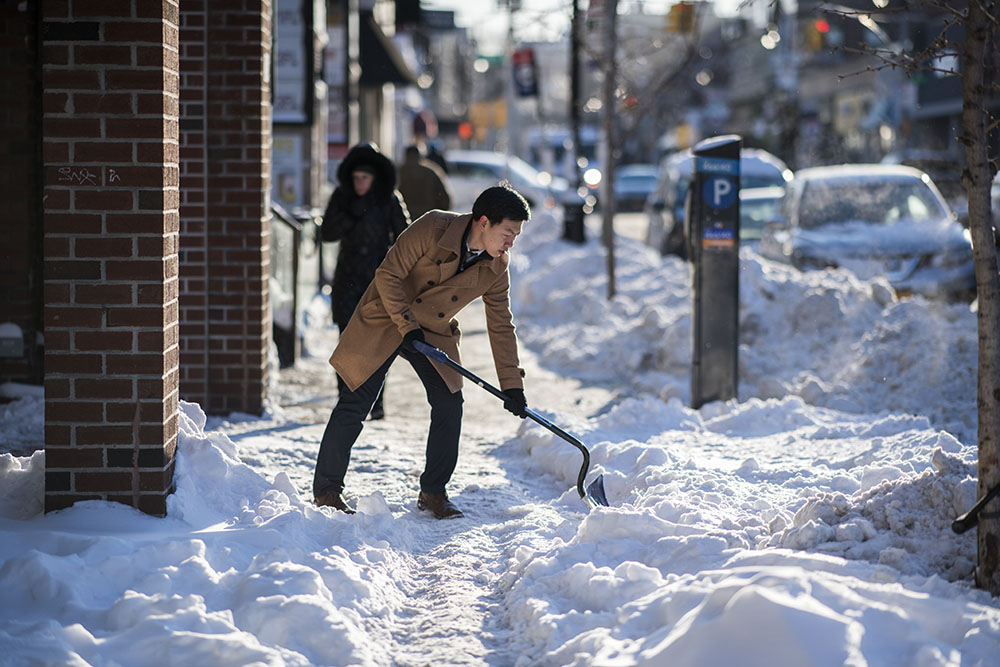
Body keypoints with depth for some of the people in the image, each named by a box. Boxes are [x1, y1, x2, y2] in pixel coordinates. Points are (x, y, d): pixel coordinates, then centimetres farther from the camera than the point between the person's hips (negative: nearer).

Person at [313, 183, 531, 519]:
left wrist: (512, 385, -1)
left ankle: (433, 491, 8)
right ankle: (326, 491, 6)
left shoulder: (495, 268, -9)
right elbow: (388, 276, -20)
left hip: (434, 332, 5)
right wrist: (407, 324, -22)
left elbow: (501, 326, 0)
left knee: (449, 403, -8)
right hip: (385, 319, -5)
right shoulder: (433, 228, -25)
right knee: (355, 405, -7)